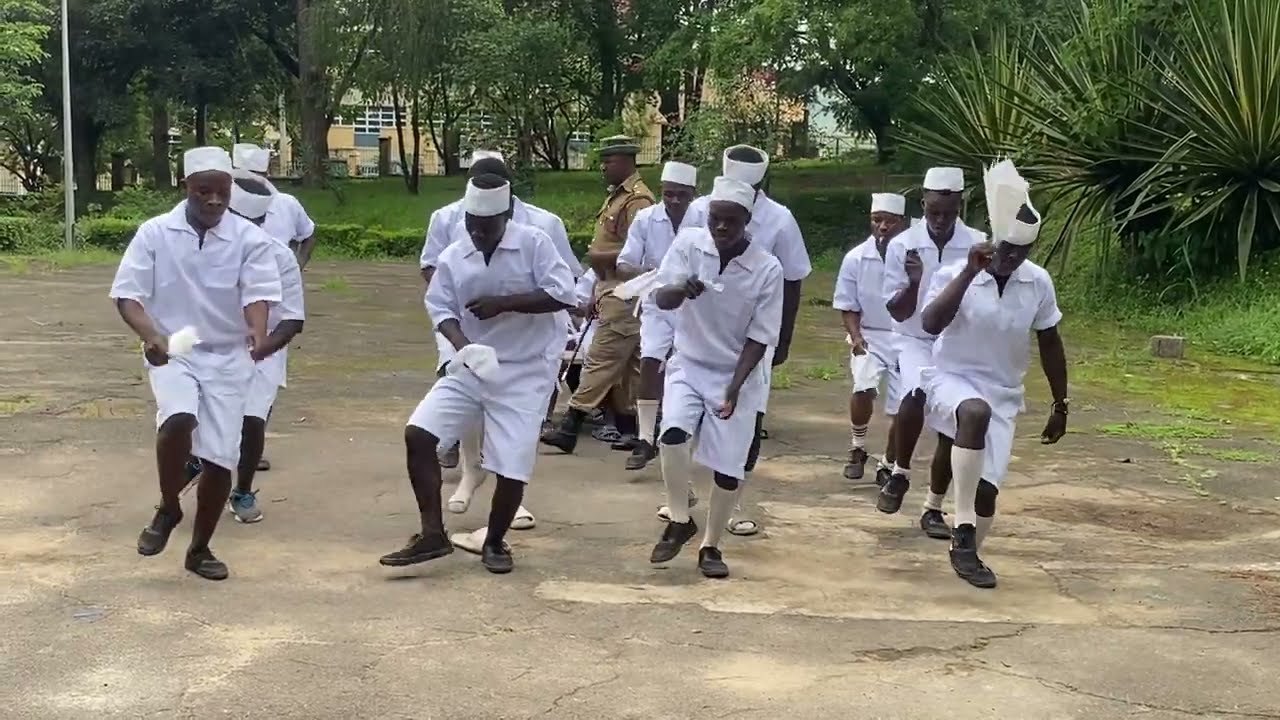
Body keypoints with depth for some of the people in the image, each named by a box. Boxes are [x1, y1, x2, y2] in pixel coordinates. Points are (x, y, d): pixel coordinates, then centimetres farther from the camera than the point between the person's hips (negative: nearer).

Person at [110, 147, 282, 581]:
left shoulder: (249, 238, -5)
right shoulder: (155, 233, -4)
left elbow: (257, 292, -15)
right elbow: (127, 294, -6)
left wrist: (258, 331, -37)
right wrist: (150, 335, -26)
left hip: (227, 357, 1)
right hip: (172, 353, -1)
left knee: (221, 458, -1)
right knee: (178, 419, -31)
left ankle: (200, 549, 21)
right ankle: (167, 509, -4)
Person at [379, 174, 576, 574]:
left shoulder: (534, 243, -9)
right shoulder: (452, 257, 1)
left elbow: (562, 294, -15)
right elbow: (441, 308, 1)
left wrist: (503, 303, -21)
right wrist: (462, 345, -19)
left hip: (522, 373, -4)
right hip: (469, 367, 4)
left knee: (512, 465, -5)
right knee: (418, 434, -11)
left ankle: (494, 543, 22)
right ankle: (432, 534, -1)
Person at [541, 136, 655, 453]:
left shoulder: (637, 200, -13)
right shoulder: (616, 196, 18)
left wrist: (600, 257, -13)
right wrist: (596, 293, 18)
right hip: (610, 289, 10)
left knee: (601, 360, -9)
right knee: (627, 364, 12)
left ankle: (570, 427, -11)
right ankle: (628, 429, 17)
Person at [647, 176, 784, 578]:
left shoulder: (767, 269, -15)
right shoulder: (688, 244, -11)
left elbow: (759, 337, -11)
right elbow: (661, 299, -19)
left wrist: (734, 387, -19)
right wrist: (682, 290, -42)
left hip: (738, 375, 0)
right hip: (688, 366, 1)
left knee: (729, 467, 0)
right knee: (674, 433, -25)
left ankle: (711, 546, 21)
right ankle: (679, 521, -3)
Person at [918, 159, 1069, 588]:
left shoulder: (1039, 283, -3)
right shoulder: (955, 275, -14)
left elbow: (1049, 344, 8)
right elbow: (930, 325, -31)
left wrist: (1060, 405, 11)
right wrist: (969, 273, -35)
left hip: (1003, 394, 4)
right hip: (952, 380, -4)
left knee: (987, 488, -2)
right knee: (975, 412, -39)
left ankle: (967, 553, 28)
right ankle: (963, 530, -32)